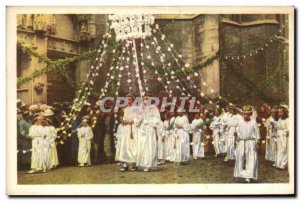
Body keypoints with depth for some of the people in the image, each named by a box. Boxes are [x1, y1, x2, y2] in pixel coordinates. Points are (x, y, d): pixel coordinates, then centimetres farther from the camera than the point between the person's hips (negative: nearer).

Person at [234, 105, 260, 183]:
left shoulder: (253, 122, -1)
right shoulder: (240, 122, 6)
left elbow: (257, 133, 1)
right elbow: (238, 132, 12)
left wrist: (257, 142, -2)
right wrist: (236, 134, -8)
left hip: (251, 142, -2)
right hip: (241, 142, 3)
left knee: (251, 159, -6)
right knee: (240, 158, 3)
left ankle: (248, 176, -3)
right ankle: (241, 174, 16)